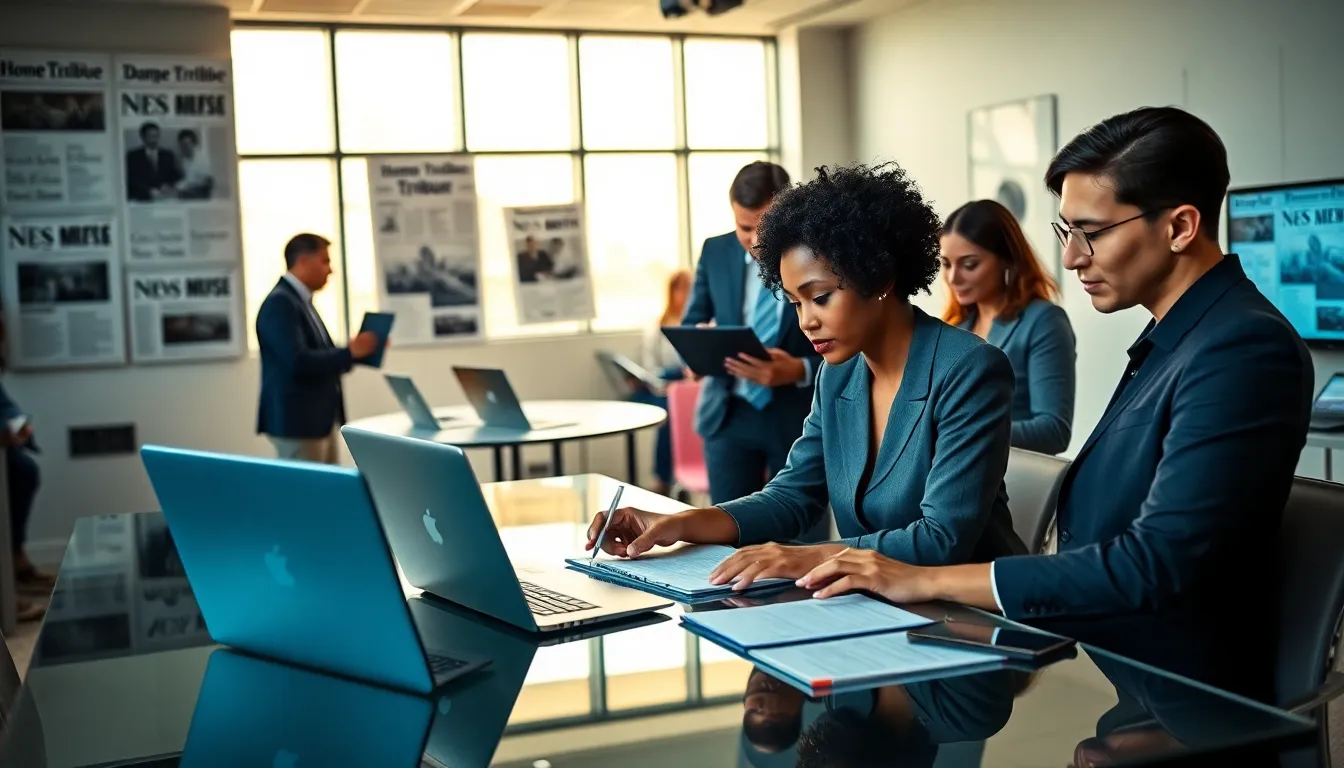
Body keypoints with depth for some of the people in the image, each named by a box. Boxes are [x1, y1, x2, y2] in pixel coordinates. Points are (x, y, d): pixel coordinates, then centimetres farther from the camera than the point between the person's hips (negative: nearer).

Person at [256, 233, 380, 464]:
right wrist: (350, 352, -18)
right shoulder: (279, 303, -15)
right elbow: (298, 361, -25)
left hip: (320, 419, 10)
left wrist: (353, 352, 2)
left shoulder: (301, 301, 15)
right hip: (297, 421, -10)